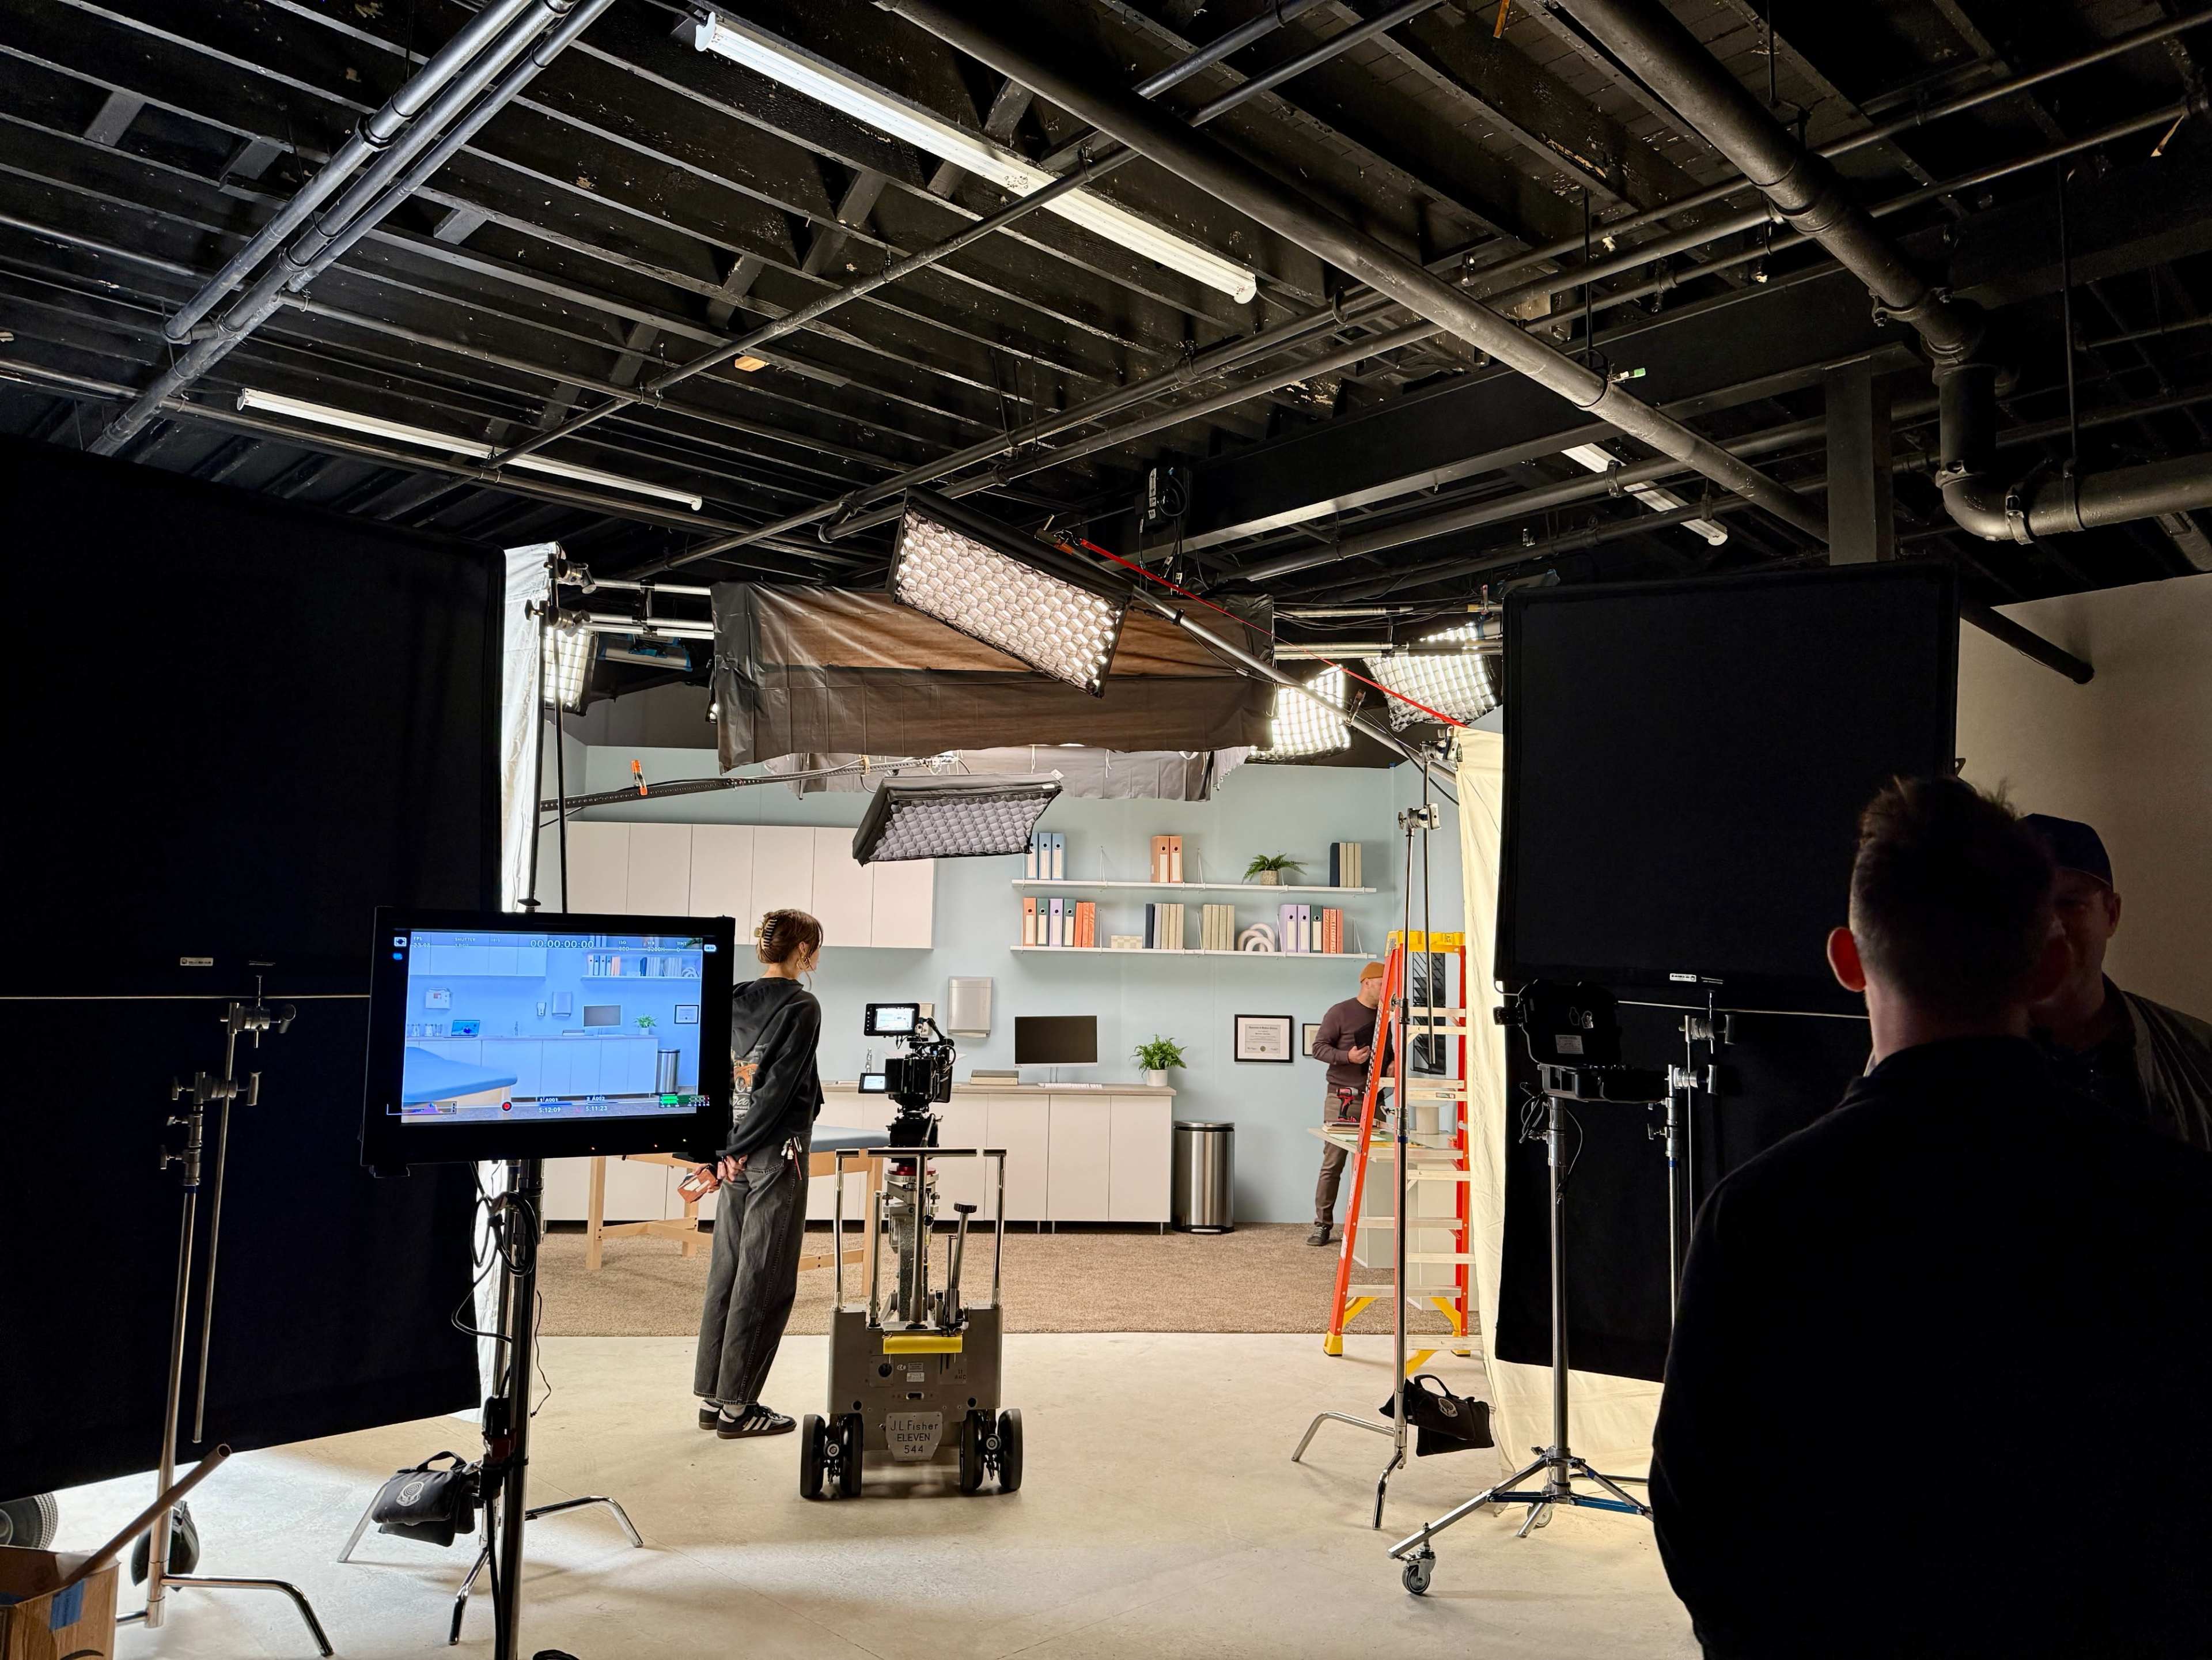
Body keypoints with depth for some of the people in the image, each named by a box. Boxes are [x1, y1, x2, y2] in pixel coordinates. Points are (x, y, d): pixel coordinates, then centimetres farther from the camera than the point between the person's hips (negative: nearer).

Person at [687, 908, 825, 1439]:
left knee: (727, 1273, 13)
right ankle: (737, 1407, 8)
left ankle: (713, 1397, 20)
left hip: (736, 1155, 7)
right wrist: (733, 1153, -10)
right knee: (763, 1282, 1)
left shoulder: (736, 1002, 8)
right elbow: (780, 1089, -16)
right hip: (775, 1155, -7)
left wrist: (718, 1152, 5)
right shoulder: (802, 1007, -11)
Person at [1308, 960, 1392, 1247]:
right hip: (1342, 1099, -5)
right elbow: (1319, 1047, -3)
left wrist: (1392, 1064, 7)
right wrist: (1348, 1056, -18)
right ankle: (1322, 1224, 4)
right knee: (1333, 1164, -3)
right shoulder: (1341, 1013, -1)